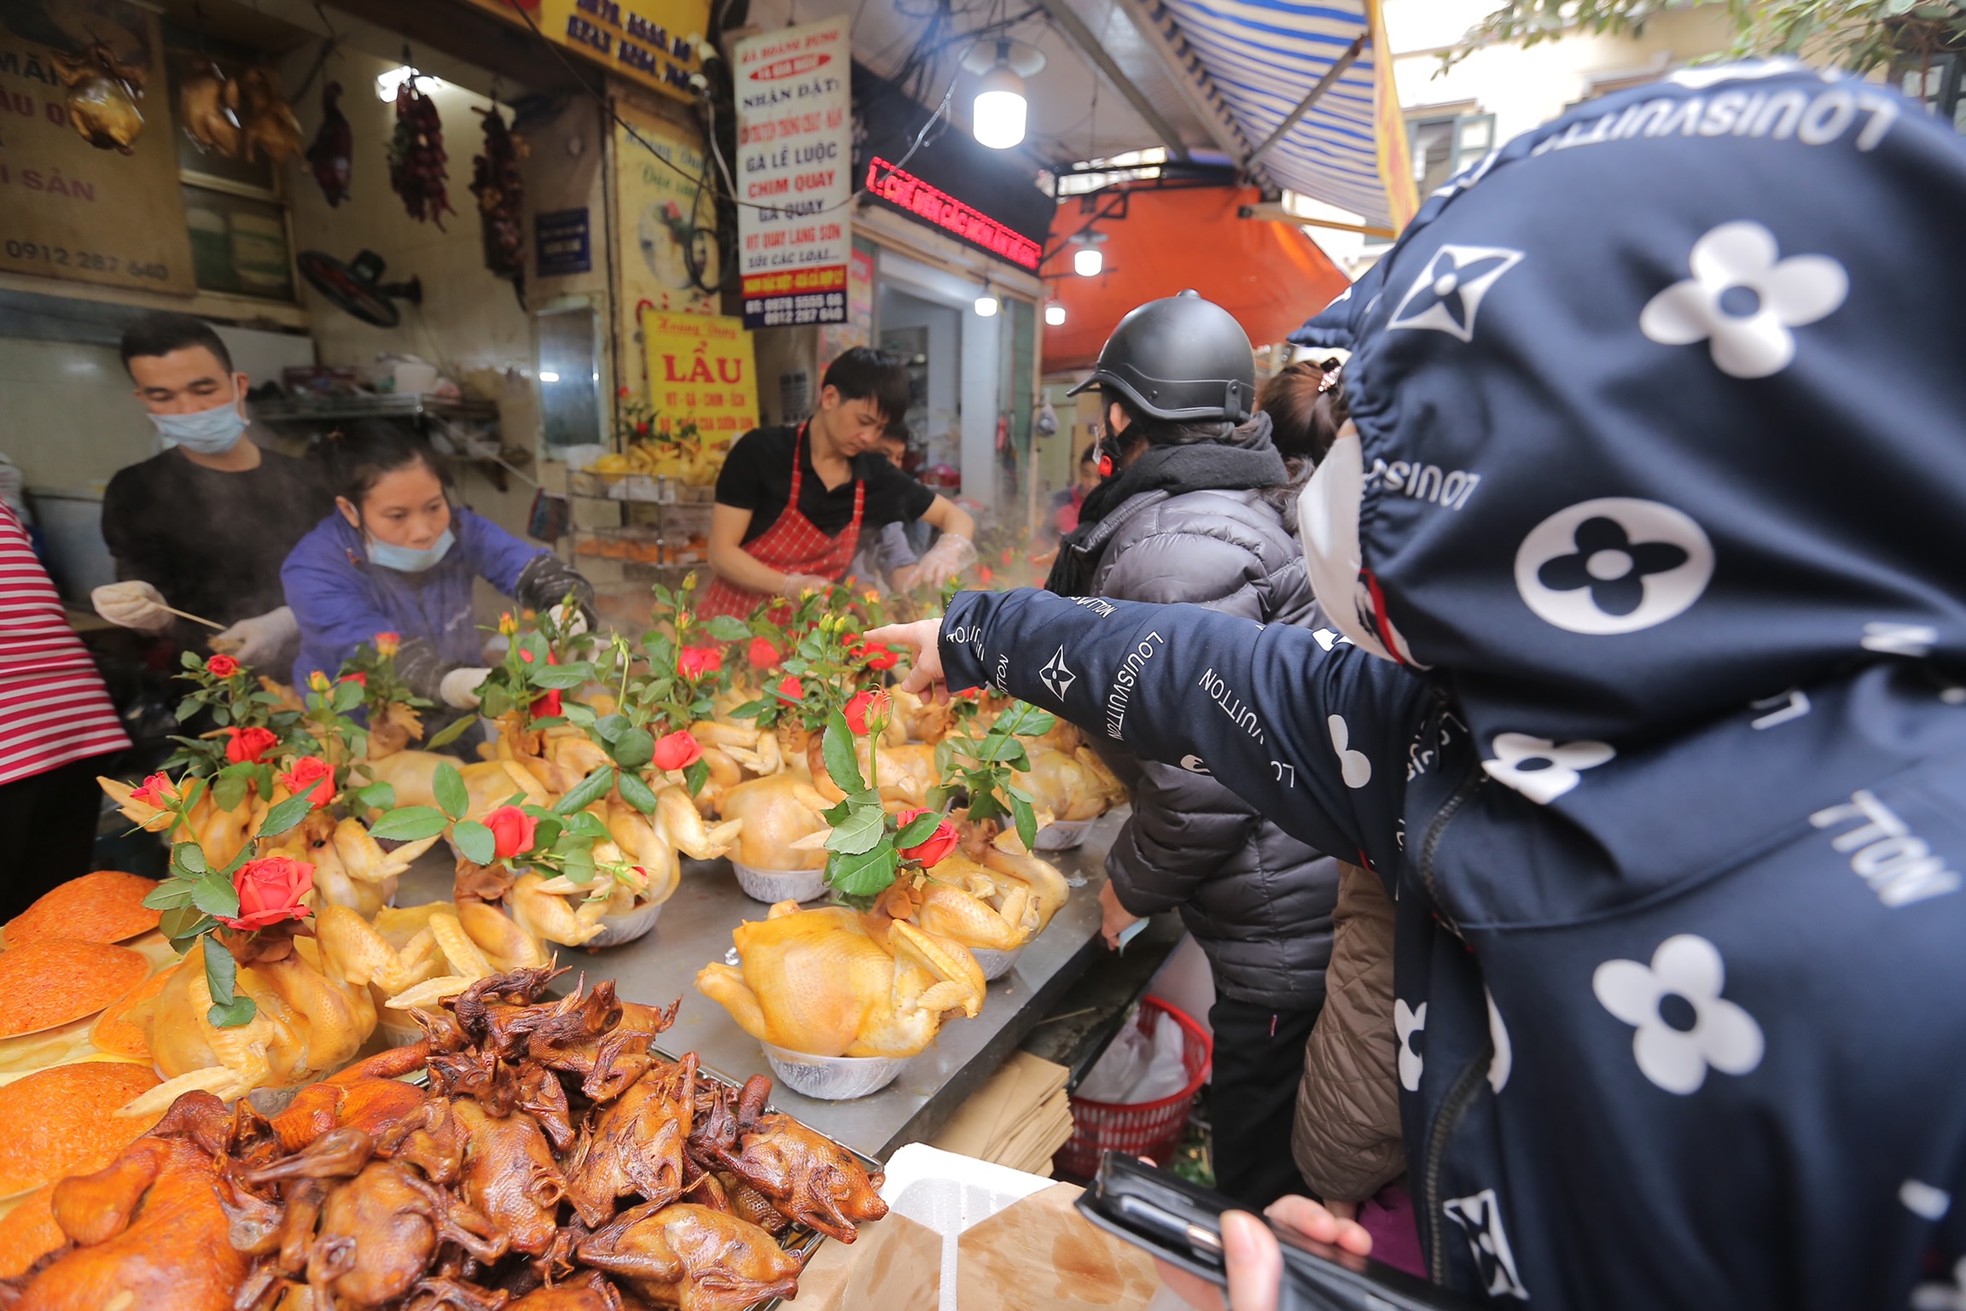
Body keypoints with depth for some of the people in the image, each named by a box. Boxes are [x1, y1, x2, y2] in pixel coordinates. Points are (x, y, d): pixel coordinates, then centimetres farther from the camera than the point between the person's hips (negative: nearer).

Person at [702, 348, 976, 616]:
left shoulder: (876, 476, -1)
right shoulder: (760, 451, -11)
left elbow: (957, 518, 8)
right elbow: (721, 554, -11)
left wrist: (948, 551, -14)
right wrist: (791, 586, -27)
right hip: (733, 621, -4)